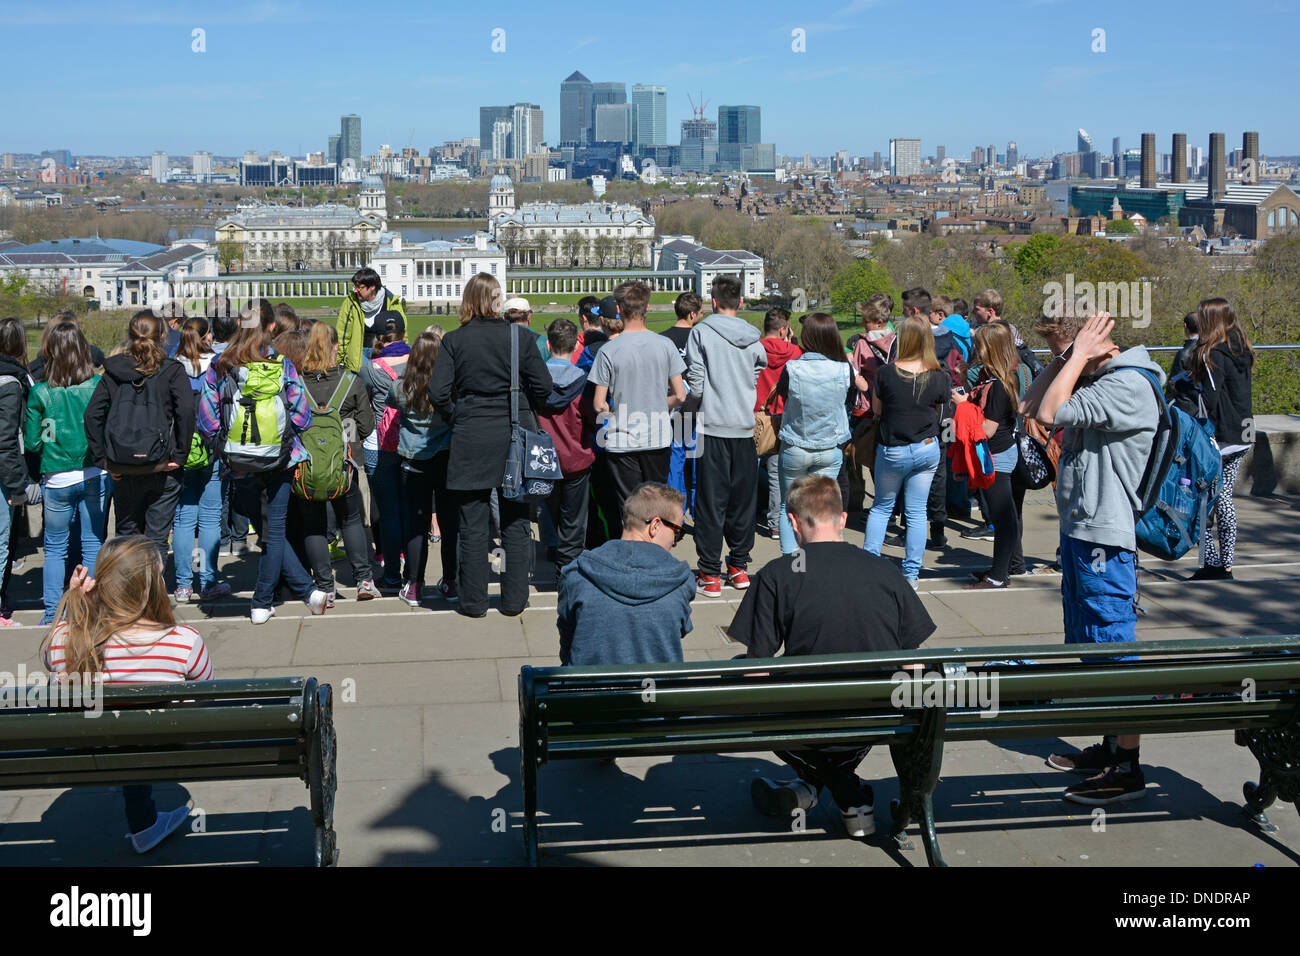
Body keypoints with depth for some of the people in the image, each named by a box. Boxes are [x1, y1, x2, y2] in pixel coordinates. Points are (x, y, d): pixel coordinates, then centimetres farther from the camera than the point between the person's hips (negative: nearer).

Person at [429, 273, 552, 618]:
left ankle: (473, 600, 12)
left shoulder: (454, 340, -3)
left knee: (473, 524, 7)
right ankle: (514, 599, 15)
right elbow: (543, 385, -5)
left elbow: (437, 393, -9)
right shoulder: (518, 336, -3)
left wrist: (456, 418, 8)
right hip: (515, 436, 0)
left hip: (471, 438, 0)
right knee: (515, 521, 10)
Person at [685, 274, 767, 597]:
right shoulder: (753, 337, 3)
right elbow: (761, 373, 11)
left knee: (712, 500, 0)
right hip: (746, 427, 3)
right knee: (743, 498, 13)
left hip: (713, 426, -3)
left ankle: (710, 574, 1)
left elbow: (695, 381, -8)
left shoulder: (701, 333, -7)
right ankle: (739, 567, 20)